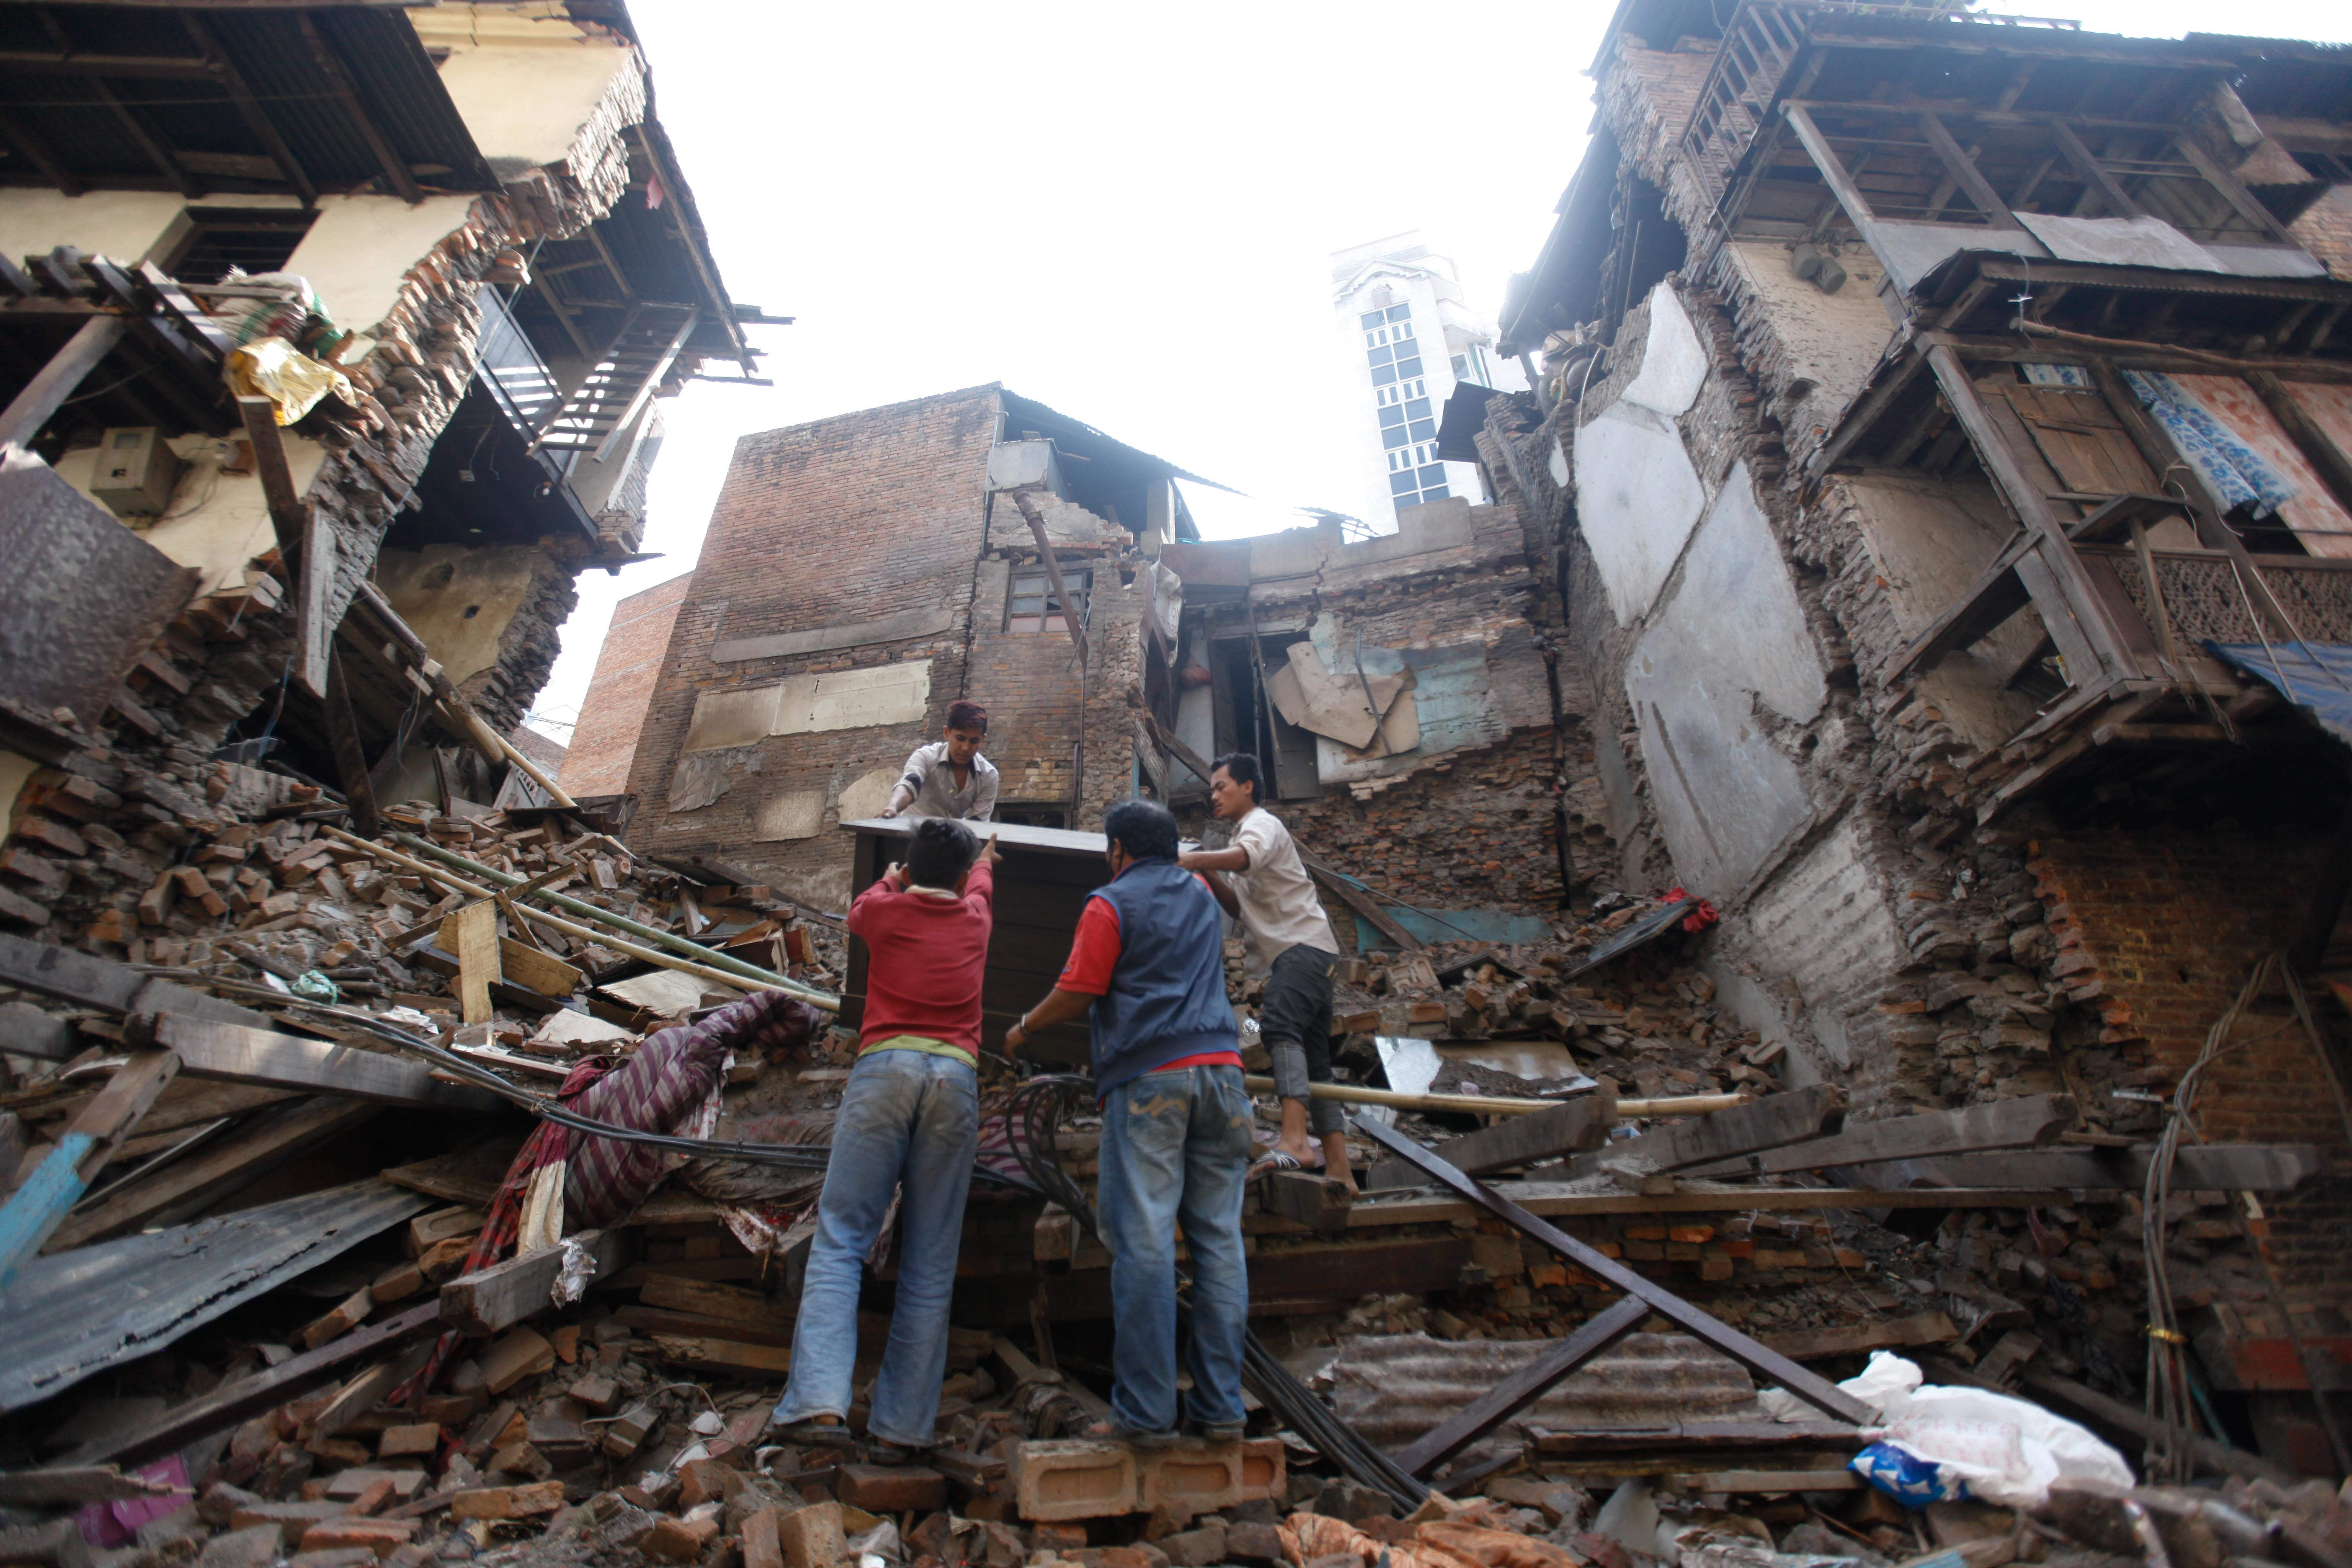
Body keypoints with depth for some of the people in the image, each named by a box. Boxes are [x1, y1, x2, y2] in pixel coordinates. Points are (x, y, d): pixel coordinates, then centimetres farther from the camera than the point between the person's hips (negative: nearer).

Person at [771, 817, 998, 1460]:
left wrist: (892, 879, 58)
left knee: (838, 1240, 1)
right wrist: (985, 857, 64)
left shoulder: (885, 911, 12)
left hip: (885, 1067, -1)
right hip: (957, 1076, 2)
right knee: (930, 1263, 5)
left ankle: (820, 1402, -12)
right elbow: (978, 885, 42)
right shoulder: (974, 919, 17)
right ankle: (902, 1427, 7)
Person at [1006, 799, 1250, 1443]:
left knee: (1144, 1243, -1)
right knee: (1219, 1240, 7)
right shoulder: (1202, 895, 20)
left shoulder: (1111, 905, 1)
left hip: (1149, 1076, -5)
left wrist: (1024, 1028, 15)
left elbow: (1077, 993, -2)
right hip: (1220, 1069, 6)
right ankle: (1221, 1407, 12)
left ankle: (1146, 1410, 3)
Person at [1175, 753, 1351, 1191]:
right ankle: (1339, 1171, 8)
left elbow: (1240, 858, -29)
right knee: (1313, 1063, 7)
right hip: (1287, 955, 11)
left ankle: (1294, 1139, -46)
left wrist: (1188, 860, -39)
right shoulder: (1243, 837, 26)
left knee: (1279, 1025, -33)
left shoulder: (1263, 824, -3)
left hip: (1305, 945, -10)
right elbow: (1238, 907, 19)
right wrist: (1208, 874, 4)